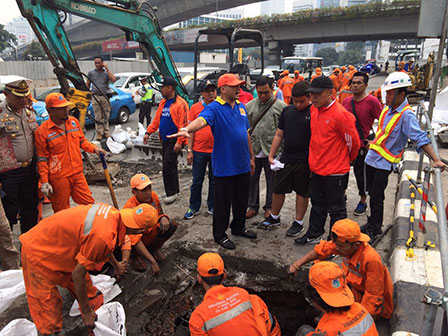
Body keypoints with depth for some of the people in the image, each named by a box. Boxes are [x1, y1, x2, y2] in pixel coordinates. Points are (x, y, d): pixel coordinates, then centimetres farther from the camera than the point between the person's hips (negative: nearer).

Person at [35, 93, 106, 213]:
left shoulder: (74, 121, 4)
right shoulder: (42, 131, -11)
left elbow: (81, 141, 18)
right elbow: (42, 159, -6)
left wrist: (94, 148, -1)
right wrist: (44, 182, -8)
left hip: (77, 173, 4)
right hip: (59, 178, -4)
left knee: (89, 203, 10)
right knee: (62, 211, 9)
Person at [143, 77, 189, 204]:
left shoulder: (180, 103, -13)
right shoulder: (163, 103, 14)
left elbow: (183, 124, -18)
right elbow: (157, 119, 18)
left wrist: (179, 141, -23)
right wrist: (148, 132, 10)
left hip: (174, 141, -8)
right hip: (164, 140, 9)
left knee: (168, 165, -11)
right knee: (170, 165, 13)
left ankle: (171, 193, 1)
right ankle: (174, 191, 25)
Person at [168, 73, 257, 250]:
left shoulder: (241, 106, 11)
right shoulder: (214, 107, -11)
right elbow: (201, 120, -32)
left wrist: (251, 157, 19)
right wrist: (187, 129, -53)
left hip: (243, 164, 7)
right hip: (225, 166, -7)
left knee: (242, 199, 18)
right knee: (223, 202, 5)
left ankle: (239, 227, 39)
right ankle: (220, 234, 24)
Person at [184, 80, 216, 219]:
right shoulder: (195, 108, 1)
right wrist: (189, 150, -3)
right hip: (199, 150, -1)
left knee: (214, 180, 12)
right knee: (197, 181, 7)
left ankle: (212, 207, 26)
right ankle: (194, 207, 21)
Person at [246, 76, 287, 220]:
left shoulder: (281, 106, -4)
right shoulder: (249, 106, 5)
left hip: (272, 150, -3)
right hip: (253, 150, 3)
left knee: (272, 180, 11)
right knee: (252, 178, 12)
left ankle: (269, 207, 29)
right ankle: (253, 206, 29)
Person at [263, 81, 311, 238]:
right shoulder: (287, 111, 7)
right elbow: (279, 135, 12)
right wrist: (271, 155, 7)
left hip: (304, 162, -5)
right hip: (285, 159, 5)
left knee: (302, 192, 10)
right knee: (278, 189, 13)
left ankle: (298, 222, 26)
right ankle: (274, 217, 34)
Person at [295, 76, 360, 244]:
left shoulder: (340, 114, -22)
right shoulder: (314, 109, 3)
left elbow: (353, 142, -12)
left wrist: (345, 160, 4)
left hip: (335, 171, -7)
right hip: (316, 168, 8)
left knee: (336, 209, 7)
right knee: (317, 204, 22)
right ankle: (313, 235, 39)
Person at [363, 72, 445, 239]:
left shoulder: (406, 115, -18)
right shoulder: (387, 107, 4)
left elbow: (420, 138, -25)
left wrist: (436, 160, -32)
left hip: (385, 162, -7)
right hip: (372, 157, 7)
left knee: (376, 197, -1)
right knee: (372, 193, 17)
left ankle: (375, 229, 18)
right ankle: (372, 223, 35)